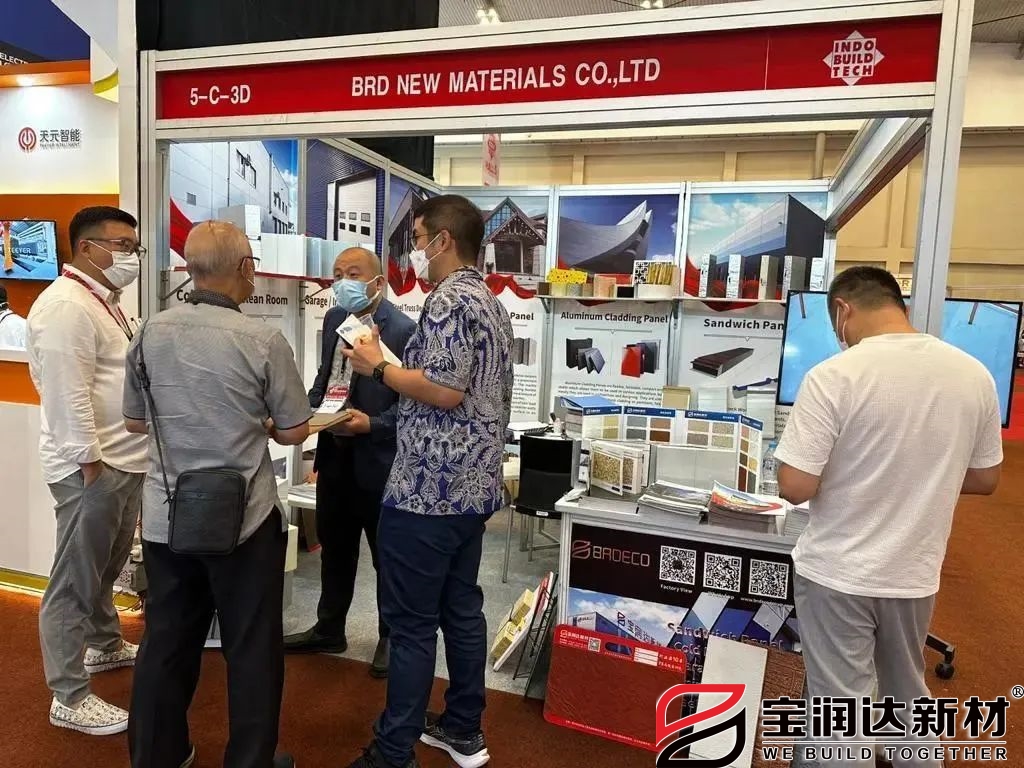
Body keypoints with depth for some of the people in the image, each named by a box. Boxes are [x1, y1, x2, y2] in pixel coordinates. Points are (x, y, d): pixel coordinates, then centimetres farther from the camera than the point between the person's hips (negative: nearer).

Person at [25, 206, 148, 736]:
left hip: (125, 460, 10)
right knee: (75, 581, 2)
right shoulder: (65, 306, -17)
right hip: (92, 466, -10)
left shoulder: (103, 301, 16)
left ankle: (105, 646, 43)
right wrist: (90, 462, -20)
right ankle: (68, 699, 13)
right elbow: (68, 396, -22)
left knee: (104, 569, 24)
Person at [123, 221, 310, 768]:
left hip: (164, 516, 5)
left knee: (166, 642, 19)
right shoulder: (263, 340, -16)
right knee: (251, 649, 12)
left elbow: (134, 421, 8)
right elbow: (295, 432, -8)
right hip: (243, 517, -4)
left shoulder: (151, 332, -3)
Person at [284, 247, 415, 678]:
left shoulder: (403, 330, -16)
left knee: (388, 554, 10)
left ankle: (391, 637, 30)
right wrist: (309, 408, 2)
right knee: (334, 546, 21)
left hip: (377, 458, -7)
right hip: (334, 454, 8)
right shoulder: (333, 320, 8)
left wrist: (372, 425, -26)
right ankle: (329, 630, 39)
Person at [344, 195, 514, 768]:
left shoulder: (450, 299, -14)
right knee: (462, 610, 17)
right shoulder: (492, 303, 16)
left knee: (412, 623, 1)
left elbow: (445, 390, -24)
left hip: (429, 489, -10)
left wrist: (378, 366, -11)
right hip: (474, 485, 10)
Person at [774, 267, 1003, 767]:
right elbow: (984, 479, 6)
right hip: (915, 573, 5)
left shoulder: (834, 376, -22)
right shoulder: (974, 375, -5)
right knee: (909, 694, 28)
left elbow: (795, 488, -21)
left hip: (838, 574, -5)